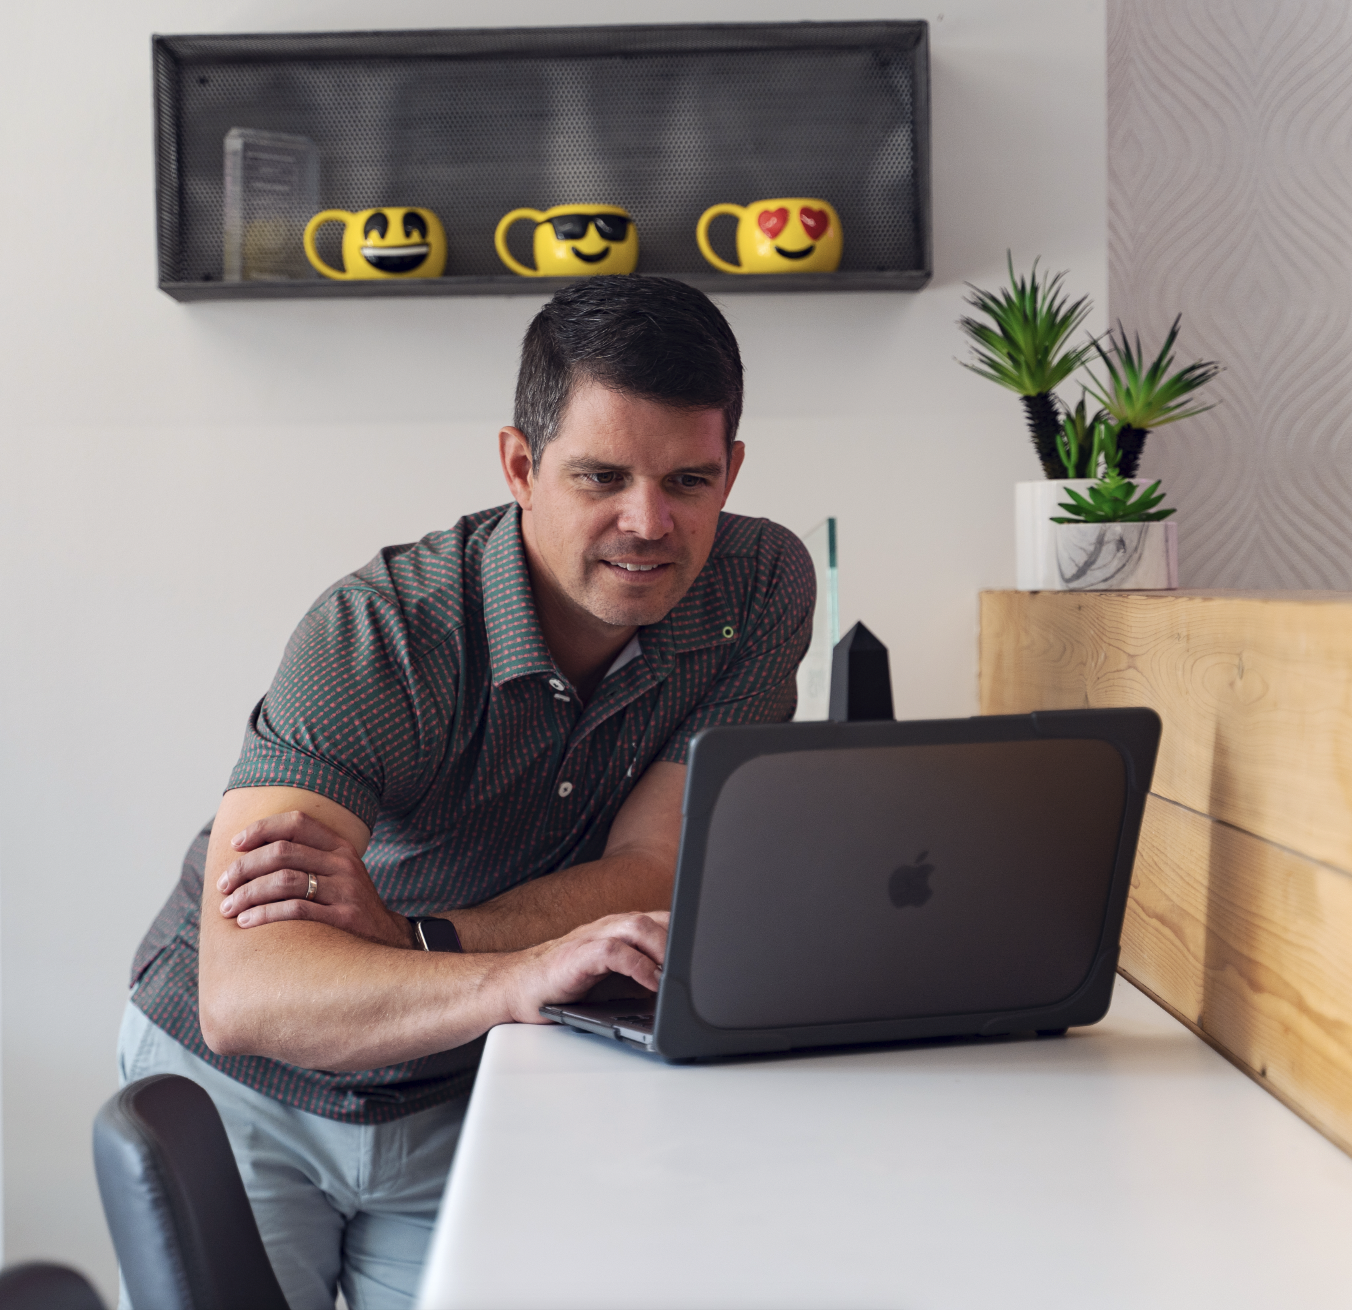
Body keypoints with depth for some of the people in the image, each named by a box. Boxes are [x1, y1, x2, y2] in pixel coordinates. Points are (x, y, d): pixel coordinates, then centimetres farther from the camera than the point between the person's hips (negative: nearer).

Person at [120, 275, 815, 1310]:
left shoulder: (763, 587, -13)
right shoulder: (377, 638, -26)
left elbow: (652, 880, -15)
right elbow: (241, 994, -36)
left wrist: (402, 937, -29)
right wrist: (519, 977, -52)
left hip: (468, 1102, 3)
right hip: (241, 1086, -2)